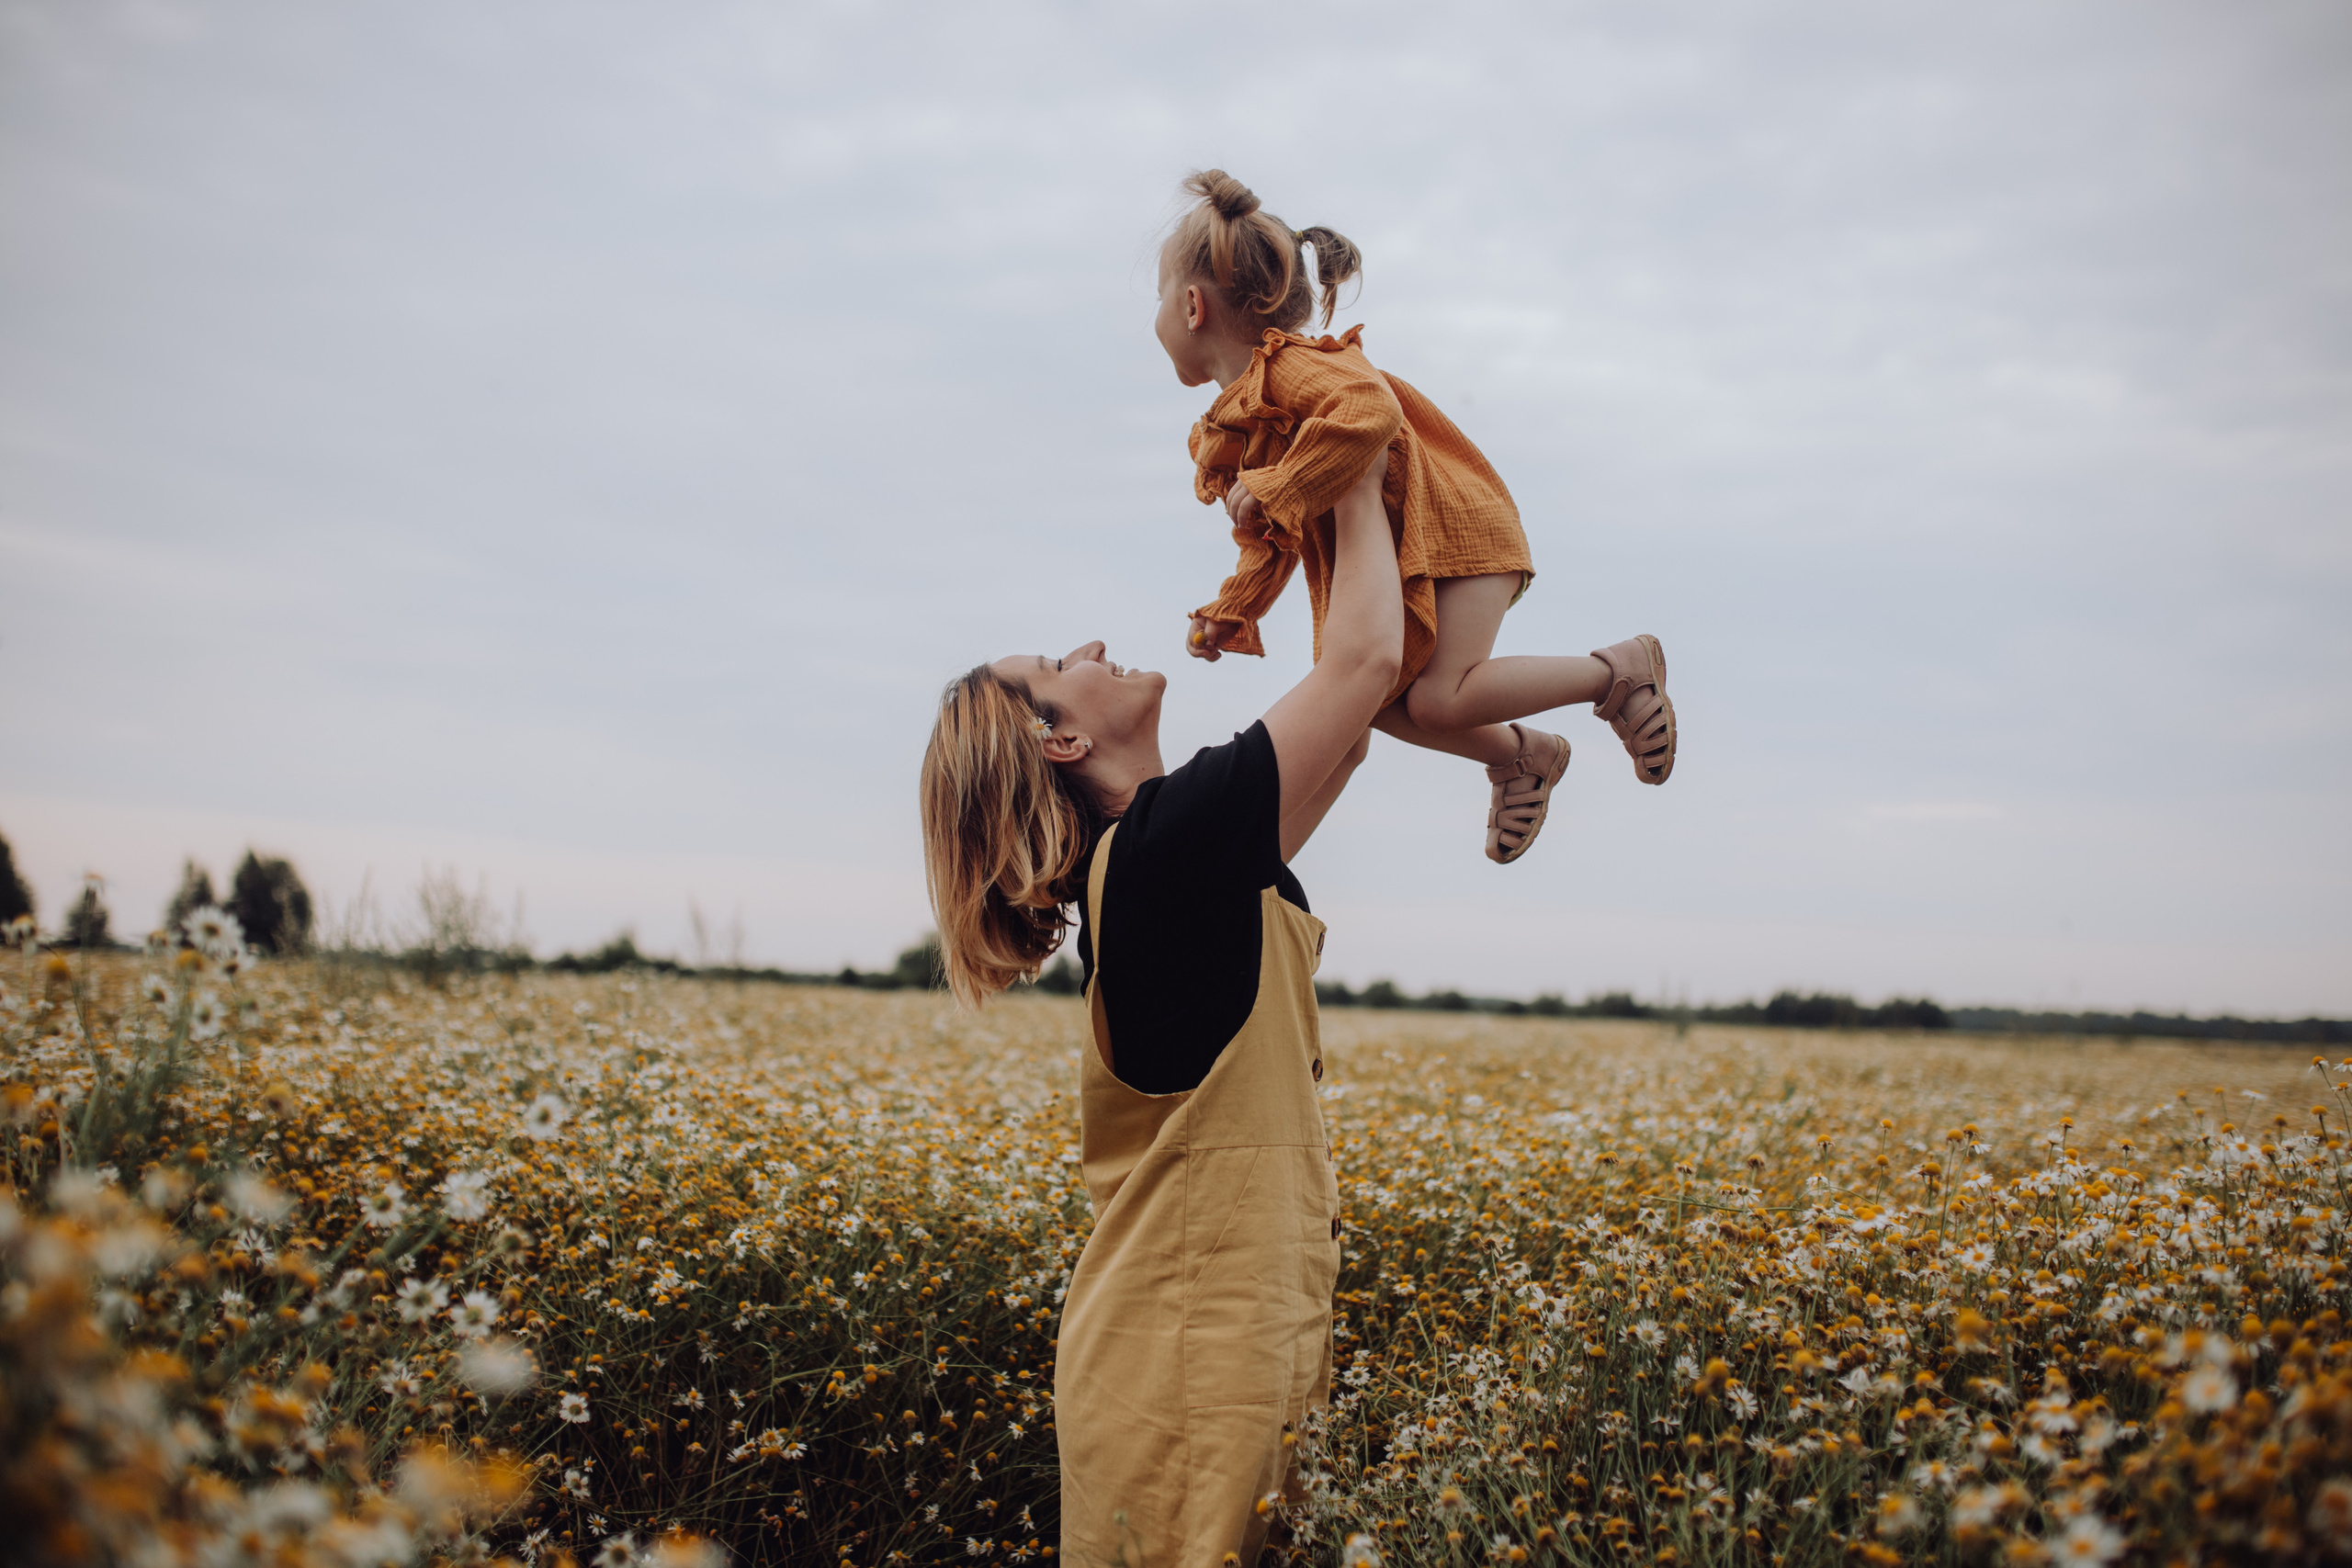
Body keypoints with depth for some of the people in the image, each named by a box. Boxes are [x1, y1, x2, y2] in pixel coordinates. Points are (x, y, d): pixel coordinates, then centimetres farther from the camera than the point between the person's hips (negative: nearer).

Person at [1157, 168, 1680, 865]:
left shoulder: (1290, 366, -22)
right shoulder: (1228, 426, 10)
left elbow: (1373, 414, -43)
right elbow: (1272, 543, 19)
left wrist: (1274, 490, -37)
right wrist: (1229, 614, 11)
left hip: (1457, 532, -10)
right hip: (1382, 561, 10)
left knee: (1438, 699, -20)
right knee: (1372, 697, 3)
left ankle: (1619, 669, 0)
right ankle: (1522, 758, 25)